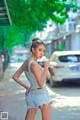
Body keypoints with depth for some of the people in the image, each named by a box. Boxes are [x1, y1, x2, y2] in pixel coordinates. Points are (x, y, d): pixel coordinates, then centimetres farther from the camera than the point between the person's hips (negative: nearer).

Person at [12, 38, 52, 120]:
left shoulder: (26, 62, 6)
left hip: (31, 94, 8)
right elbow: (41, 84, -21)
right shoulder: (34, 64, -20)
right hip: (41, 95, -8)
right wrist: (46, 67, -19)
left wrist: (26, 87, 9)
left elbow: (15, 77, 12)